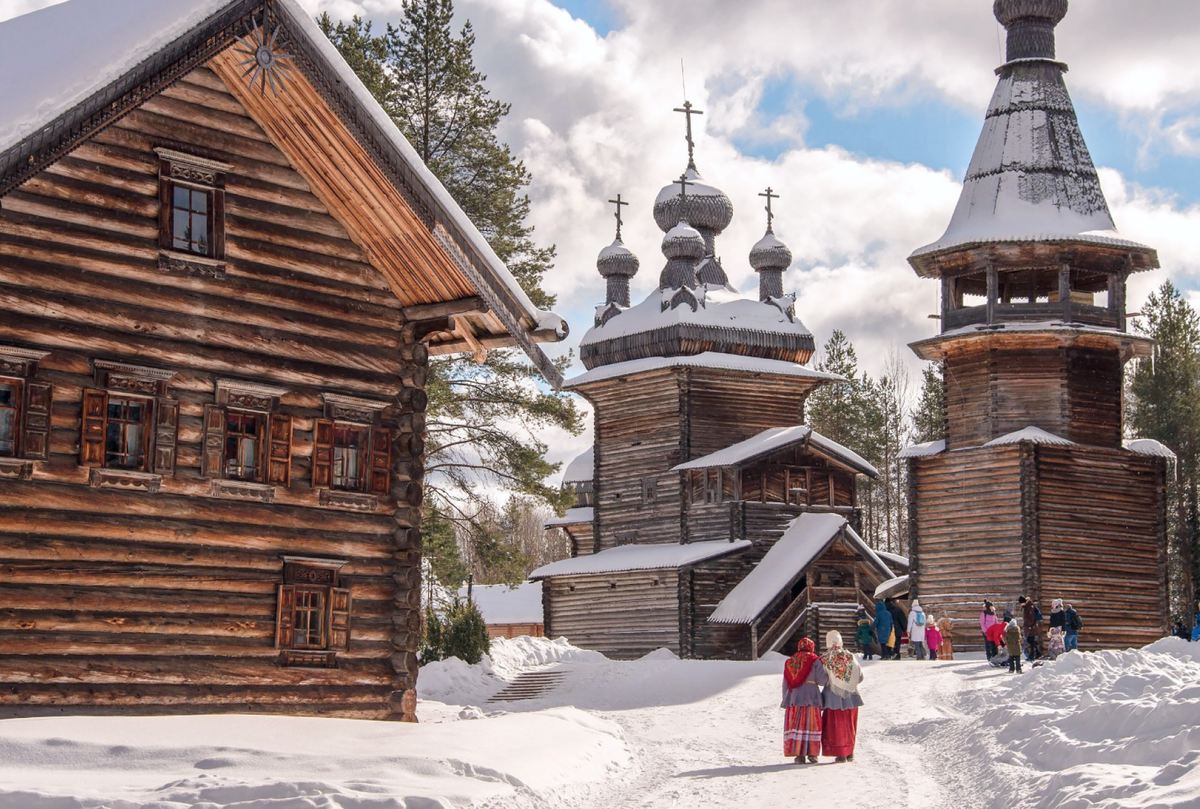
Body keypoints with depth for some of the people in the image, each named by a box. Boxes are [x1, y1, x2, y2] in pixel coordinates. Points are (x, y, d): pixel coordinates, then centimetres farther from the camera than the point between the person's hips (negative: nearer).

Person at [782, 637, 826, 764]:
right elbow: (821, 680, -6)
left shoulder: (789, 661, 12)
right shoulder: (814, 660, -1)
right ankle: (812, 754, 2)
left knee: (795, 725, 4)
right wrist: (828, 675, 15)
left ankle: (799, 754, -1)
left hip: (793, 697, 3)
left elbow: (785, 684, 12)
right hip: (810, 696, -3)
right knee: (811, 725, 3)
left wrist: (785, 701, 17)